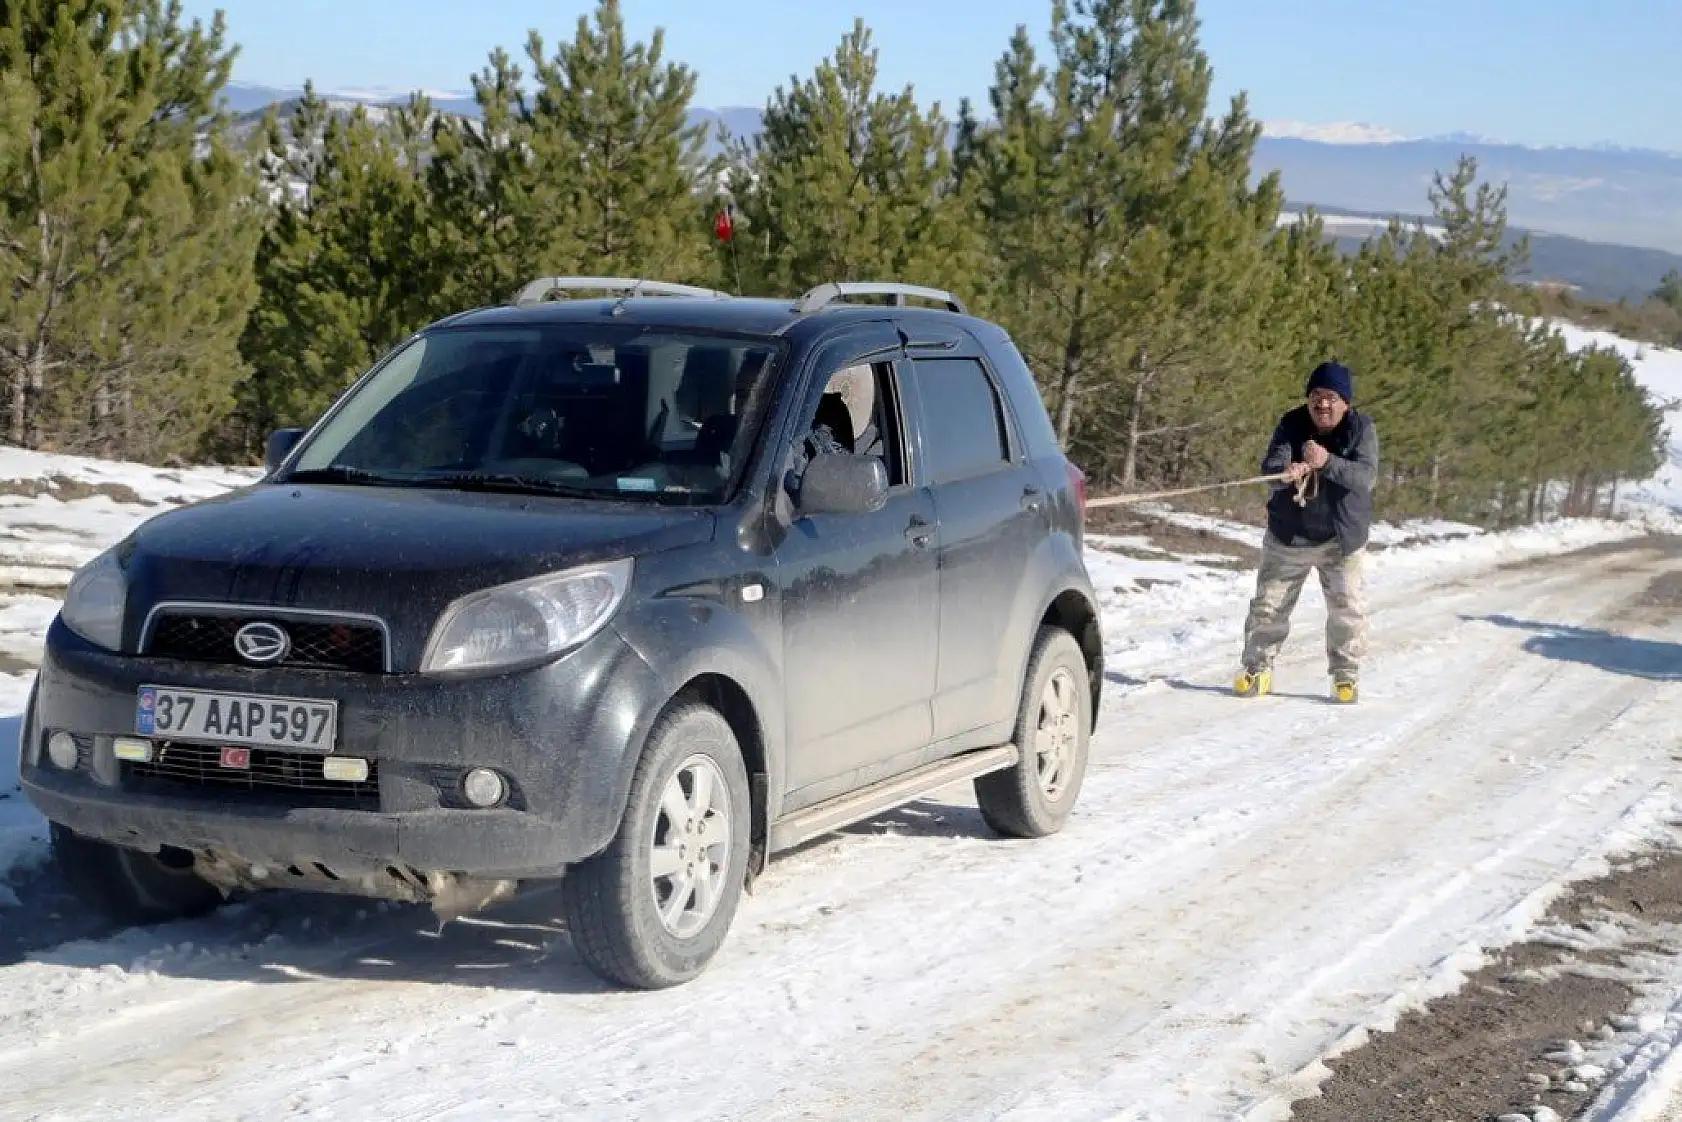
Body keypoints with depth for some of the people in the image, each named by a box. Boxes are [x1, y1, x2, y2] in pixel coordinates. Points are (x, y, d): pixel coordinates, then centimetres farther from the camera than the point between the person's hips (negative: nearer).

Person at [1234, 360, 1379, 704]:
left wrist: (1327, 462, -40)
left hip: (1343, 538, -1)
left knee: (1348, 610, 2)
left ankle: (1345, 672, 18)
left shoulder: (1362, 429, -10)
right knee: (1269, 605, 7)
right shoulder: (1292, 425, -8)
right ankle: (1257, 667, 21)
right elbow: (1270, 467, -21)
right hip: (1289, 535, 1)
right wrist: (1287, 471, -46)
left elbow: (1366, 476, -24)